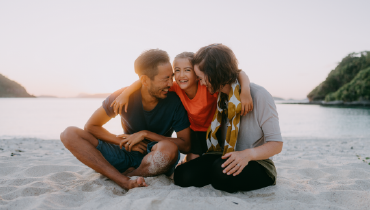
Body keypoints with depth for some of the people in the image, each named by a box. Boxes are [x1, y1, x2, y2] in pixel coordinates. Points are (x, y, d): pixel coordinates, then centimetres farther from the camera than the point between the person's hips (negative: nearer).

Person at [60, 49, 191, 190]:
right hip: (125, 155, 3)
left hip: (156, 160, -2)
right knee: (70, 134, -15)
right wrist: (124, 142, -14)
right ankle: (126, 182, -30)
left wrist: (146, 134, -18)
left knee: (168, 148, -39)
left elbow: (186, 145, -14)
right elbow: (91, 126, -2)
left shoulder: (175, 102, -13)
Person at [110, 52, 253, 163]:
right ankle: (187, 160, 27)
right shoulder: (176, 88, -22)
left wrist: (245, 92, -52)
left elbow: (239, 73, -34)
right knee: (192, 160, -5)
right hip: (195, 130, 2)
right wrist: (125, 93, -29)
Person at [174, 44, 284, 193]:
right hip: (225, 159, 5)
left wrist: (247, 154, -31)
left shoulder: (259, 95, -11)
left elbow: (276, 144, -13)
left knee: (222, 172, -38)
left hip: (257, 164, -5)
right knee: (183, 175, -23)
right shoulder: (218, 97, 10)